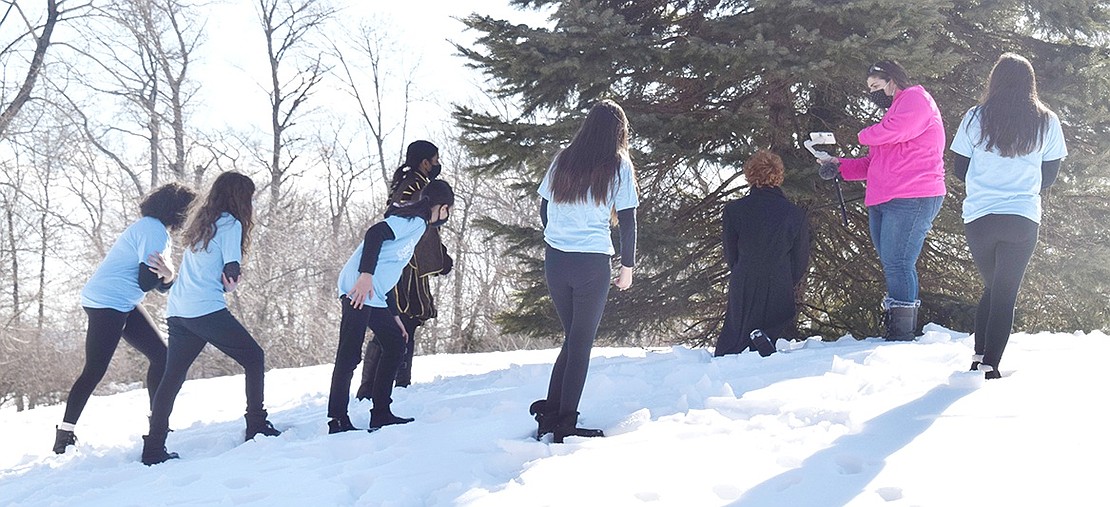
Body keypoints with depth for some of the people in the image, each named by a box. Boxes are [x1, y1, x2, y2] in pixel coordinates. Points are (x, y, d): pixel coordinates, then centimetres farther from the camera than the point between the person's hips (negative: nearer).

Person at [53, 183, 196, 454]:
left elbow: (161, 285, 10)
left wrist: (167, 276, -11)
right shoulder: (153, 231, -17)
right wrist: (167, 273, -6)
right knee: (94, 370, -8)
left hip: (123, 305, 10)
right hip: (106, 303, -10)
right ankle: (65, 434, -1)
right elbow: (146, 282, -20)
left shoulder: (155, 229, 15)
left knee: (161, 356, 7)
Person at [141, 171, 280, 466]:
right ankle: (257, 426, 0)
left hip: (177, 311, 8)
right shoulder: (230, 224, -3)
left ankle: (153, 448, 10)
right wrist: (231, 281, 11)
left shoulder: (199, 222, 21)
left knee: (171, 378, 10)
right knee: (254, 358, 4)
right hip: (207, 309, -8)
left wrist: (228, 280, 6)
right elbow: (232, 272, -10)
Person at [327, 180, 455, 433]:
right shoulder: (414, 219, -4)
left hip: (374, 297, 11)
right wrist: (366, 274, -29)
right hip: (359, 289, -11)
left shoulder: (417, 224, 25)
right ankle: (338, 420, -9)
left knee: (395, 345, 13)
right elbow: (375, 233, -21)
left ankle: (381, 414, 15)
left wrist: (394, 316, 25)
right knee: (349, 355, -10)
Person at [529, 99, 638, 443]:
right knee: (581, 342, 4)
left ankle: (549, 413, 12)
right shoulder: (618, 166, -1)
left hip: (555, 261, 4)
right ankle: (565, 425, 4)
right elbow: (627, 221, -4)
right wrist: (627, 266, 5)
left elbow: (544, 210, 13)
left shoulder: (562, 161, 9)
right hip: (592, 263, -4)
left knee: (572, 338, 17)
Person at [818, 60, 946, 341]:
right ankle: (892, 332, 8)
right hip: (882, 202, 10)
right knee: (894, 267, 7)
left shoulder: (915, 97, 0)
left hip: (912, 200, -10)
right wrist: (840, 166, 16)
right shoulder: (893, 112, 29)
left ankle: (901, 337, -14)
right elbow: (873, 164, 30)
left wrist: (865, 135, 1)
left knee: (897, 265, -14)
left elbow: (894, 131, -19)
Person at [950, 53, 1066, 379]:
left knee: (992, 288, 19)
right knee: (1006, 294, 4)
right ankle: (990, 366, -3)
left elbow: (960, 170, 6)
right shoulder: (1047, 122, 2)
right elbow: (1050, 175, 10)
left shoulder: (975, 118, 0)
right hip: (1024, 219, -1)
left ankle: (979, 358, 12)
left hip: (978, 218, 1)